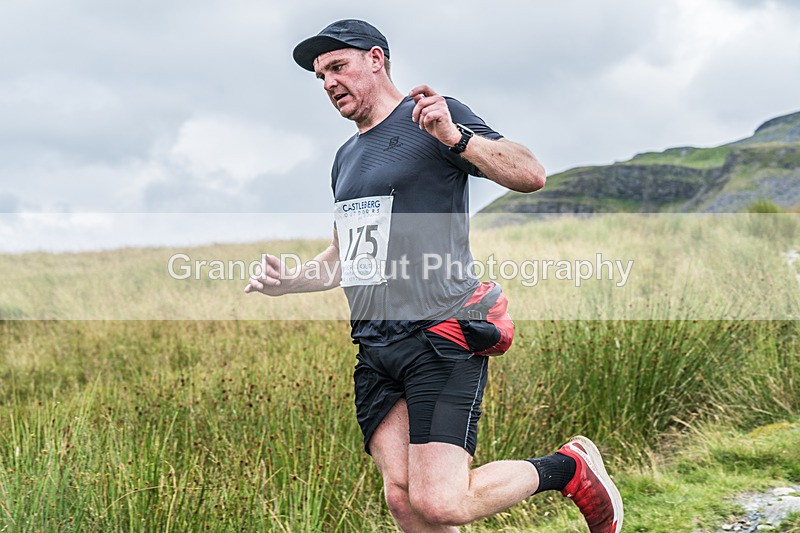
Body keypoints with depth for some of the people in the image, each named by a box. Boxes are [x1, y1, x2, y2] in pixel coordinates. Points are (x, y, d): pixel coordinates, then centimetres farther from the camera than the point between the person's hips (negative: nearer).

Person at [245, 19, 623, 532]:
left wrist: (454, 137, -24)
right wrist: (291, 280, 15)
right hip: (374, 346, 7)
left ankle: (570, 467, 5)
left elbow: (532, 175, -11)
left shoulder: (433, 115, -1)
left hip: (440, 336, -7)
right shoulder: (346, 157, 21)